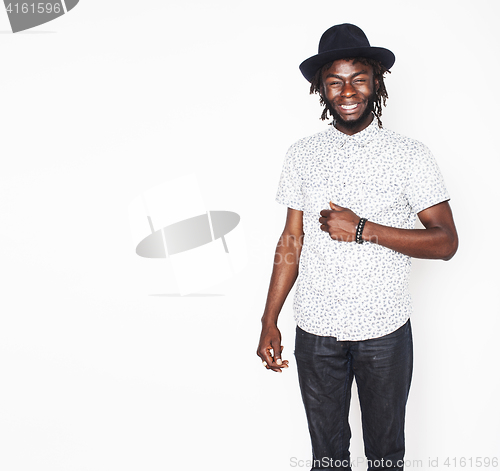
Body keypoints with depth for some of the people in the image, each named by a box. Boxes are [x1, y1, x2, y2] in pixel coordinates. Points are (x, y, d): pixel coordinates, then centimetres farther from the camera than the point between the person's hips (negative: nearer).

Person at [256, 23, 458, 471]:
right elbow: (291, 242, 4)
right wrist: (269, 323, 2)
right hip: (315, 331, 2)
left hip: (385, 331, -1)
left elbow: (446, 241, -9)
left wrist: (363, 229, -19)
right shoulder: (302, 155, 1)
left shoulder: (410, 155, -6)